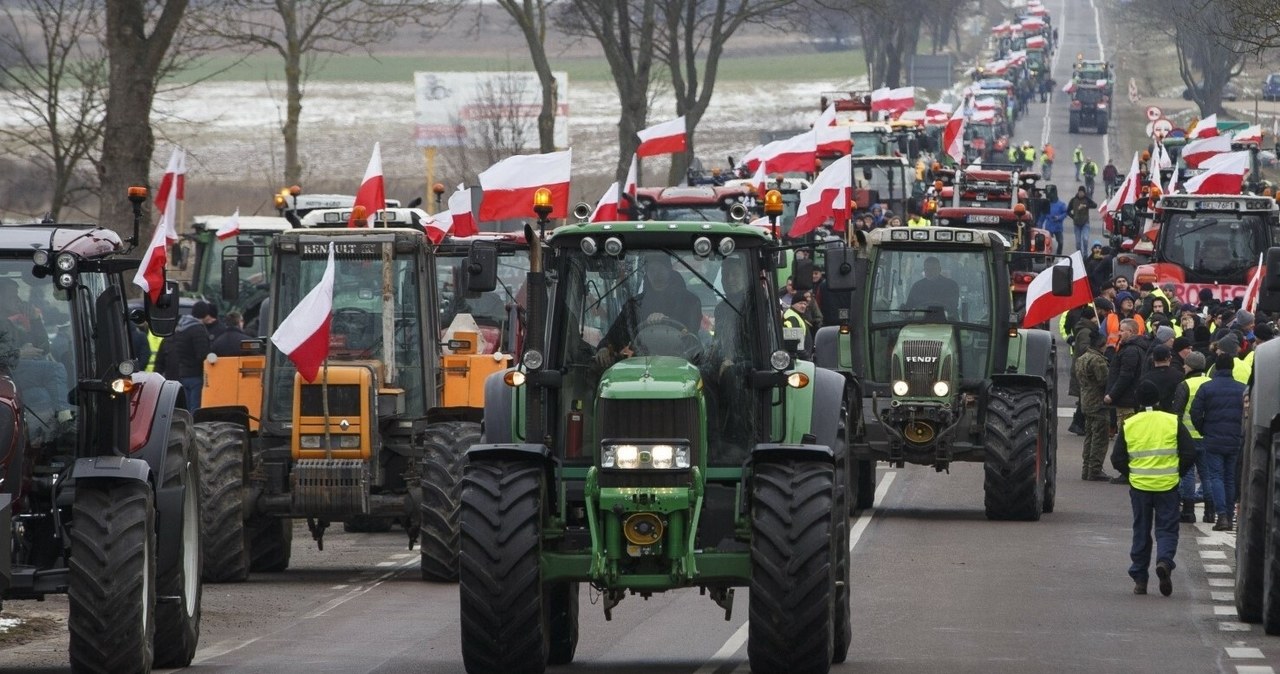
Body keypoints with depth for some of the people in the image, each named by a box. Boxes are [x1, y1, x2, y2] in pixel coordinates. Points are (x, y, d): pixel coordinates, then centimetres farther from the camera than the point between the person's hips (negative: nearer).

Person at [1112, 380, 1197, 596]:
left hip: (1139, 486, 1)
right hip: (1167, 486, -1)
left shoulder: (1128, 425, 0)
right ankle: (1164, 561, -23)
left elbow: (1118, 459, 1)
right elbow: (1189, 454, -4)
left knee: (1141, 532, 12)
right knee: (1167, 529, 6)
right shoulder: (1173, 422, -3)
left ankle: (1140, 580, 13)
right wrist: (1178, 473, 11)